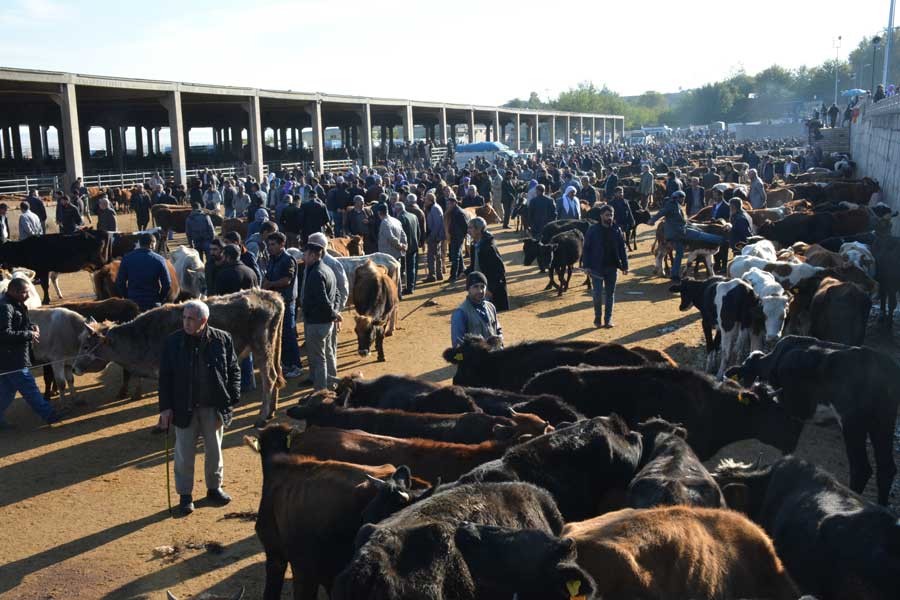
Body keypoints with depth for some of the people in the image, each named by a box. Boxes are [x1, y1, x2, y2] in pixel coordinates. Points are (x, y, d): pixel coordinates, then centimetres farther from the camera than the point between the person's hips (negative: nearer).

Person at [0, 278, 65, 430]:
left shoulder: (15, 305, 12)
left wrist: (31, 327, 8)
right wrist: (29, 334, -19)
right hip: (13, 359, -10)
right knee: (29, 388, 0)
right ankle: (48, 414, 7)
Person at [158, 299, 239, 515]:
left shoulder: (222, 339, -6)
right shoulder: (173, 342, -5)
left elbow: (233, 370, 2)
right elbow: (165, 376, -1)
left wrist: (233, 398, -5)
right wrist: (165, 407, -5)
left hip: (214, 407, 1)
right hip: (184, 408, 0)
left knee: (214, 450, 14)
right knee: (184, 453, 7)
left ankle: (214, 488, 33)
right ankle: (185, 495, 22)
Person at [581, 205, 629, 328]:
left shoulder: (617, 230, 4)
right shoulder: (593, 230, -5)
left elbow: (622, 248, 7)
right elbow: (586, 248, -4)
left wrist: (625, 266, 3)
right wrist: (586, 266, -9)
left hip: (612, 267, 3)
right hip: (597, 267, -3)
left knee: (610, 293, 7)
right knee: (598, 293, -7)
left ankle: (608, 319, 16)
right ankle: (598, 317, 13)